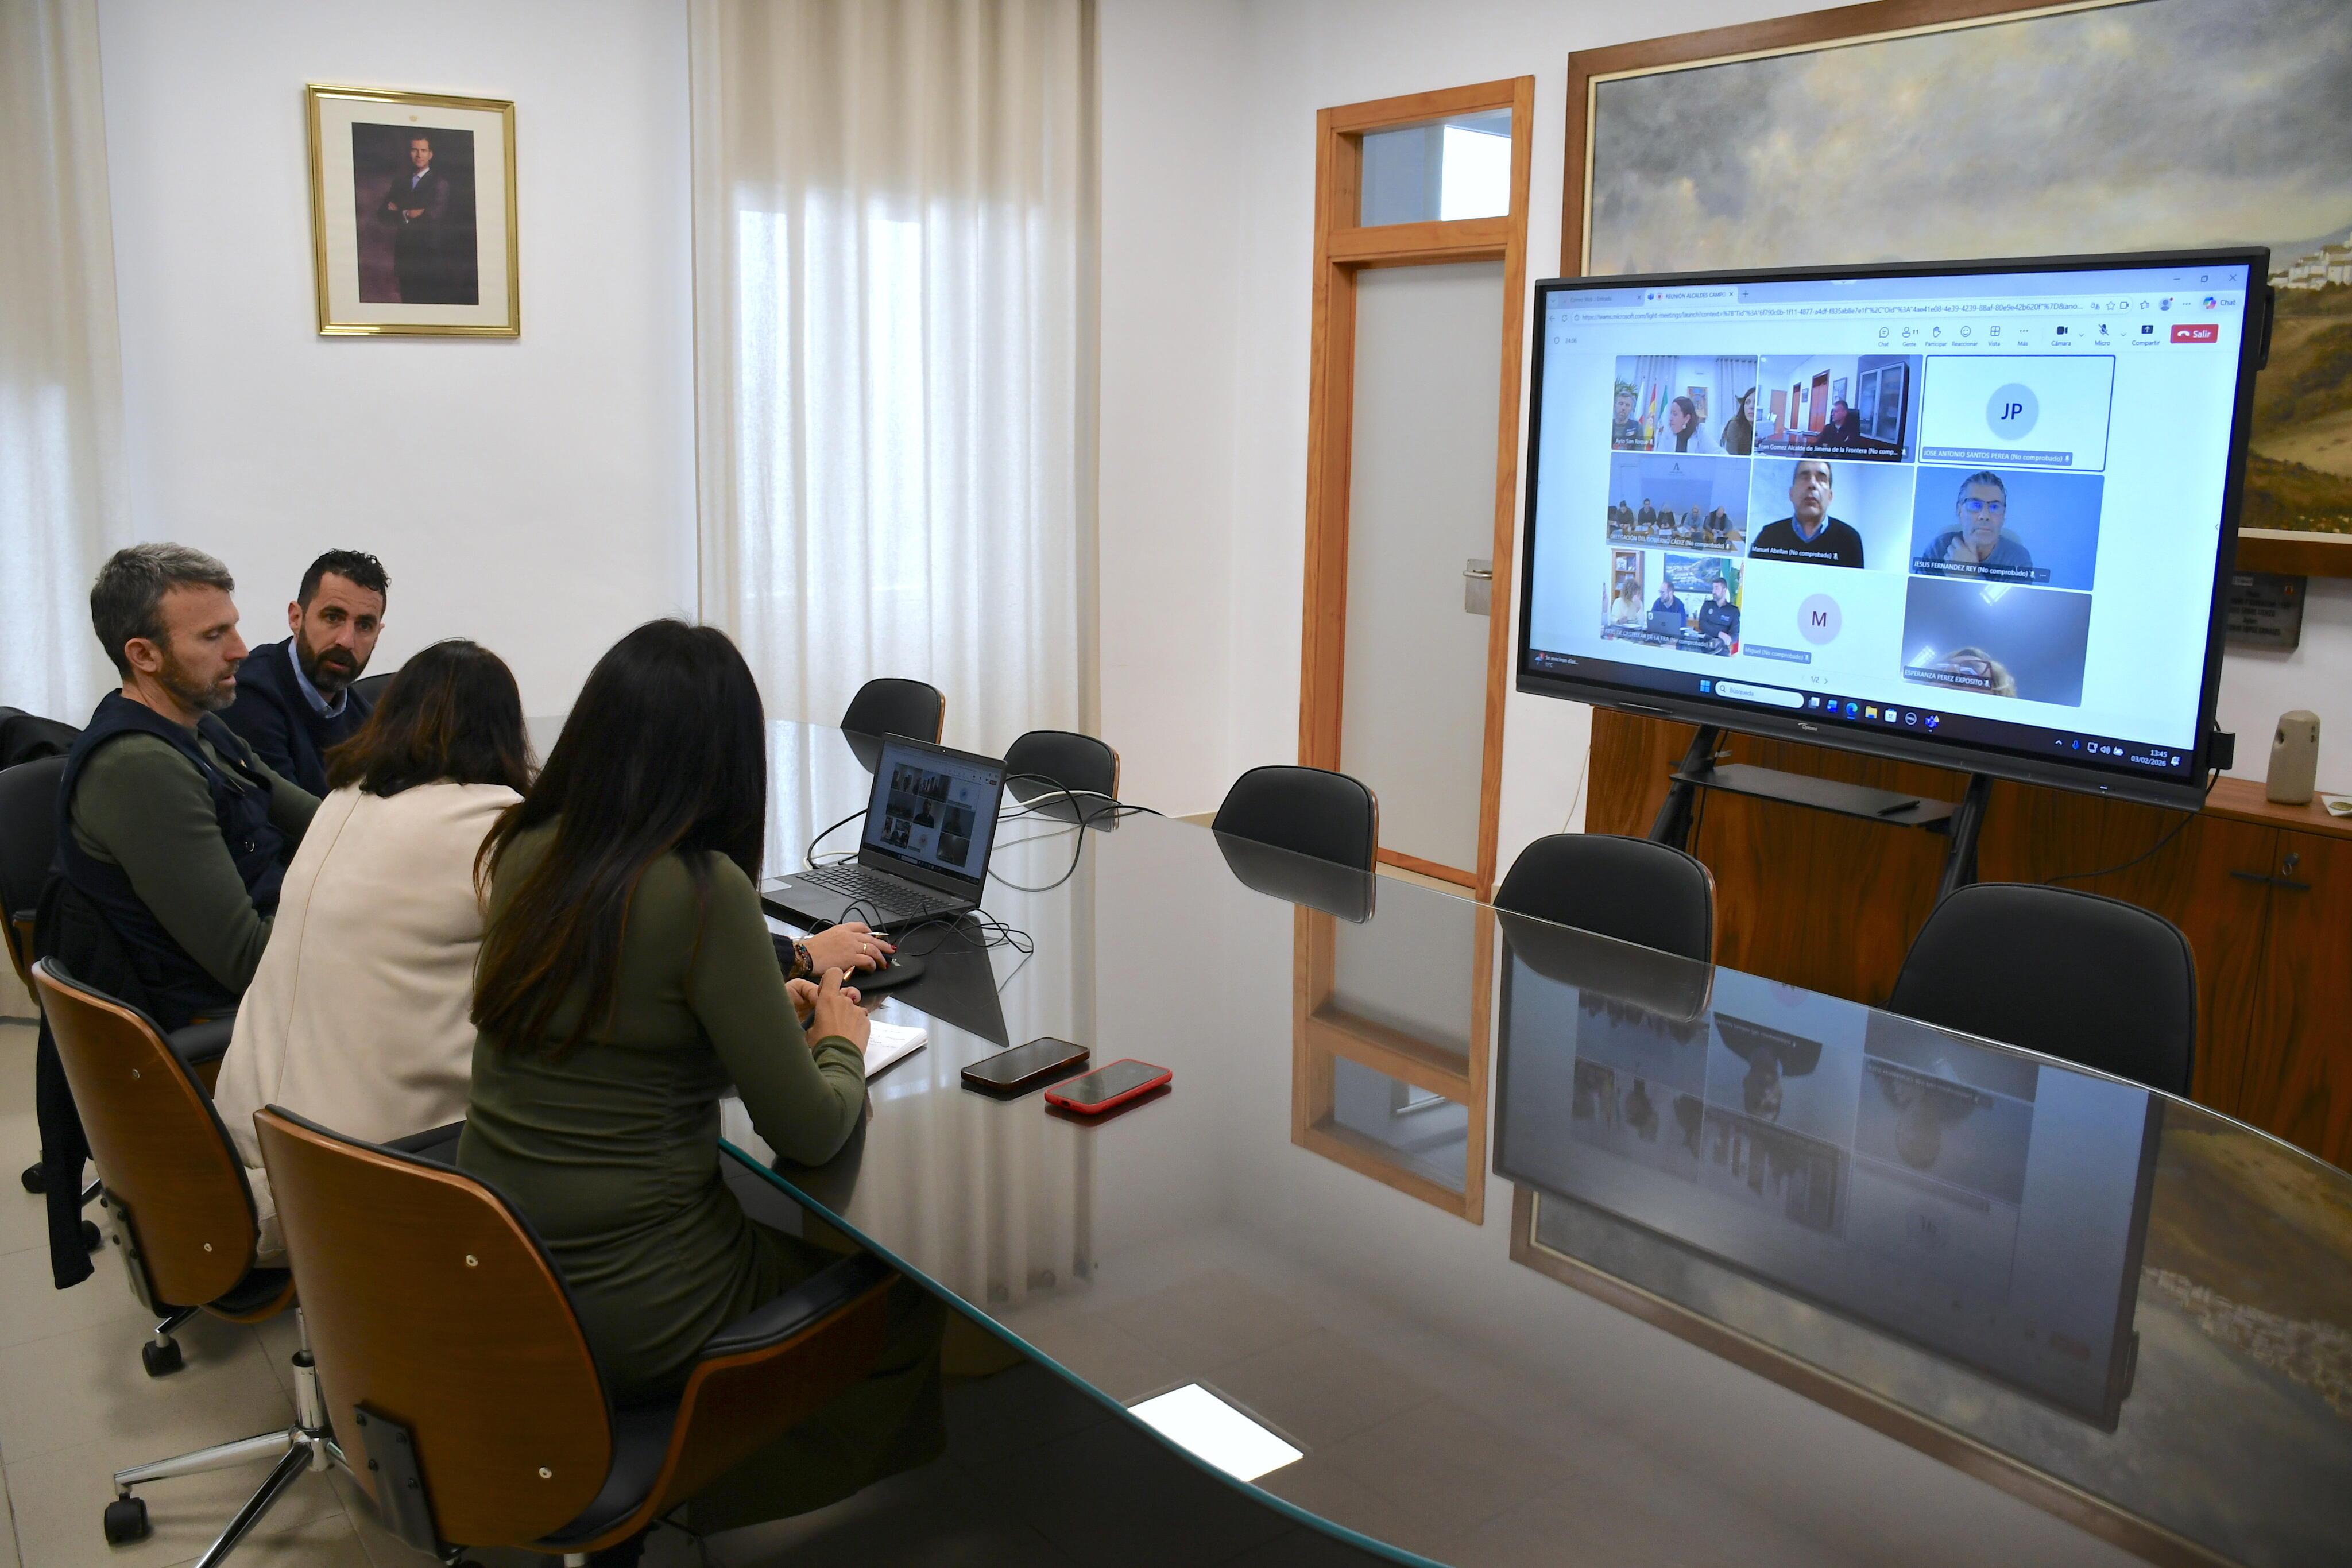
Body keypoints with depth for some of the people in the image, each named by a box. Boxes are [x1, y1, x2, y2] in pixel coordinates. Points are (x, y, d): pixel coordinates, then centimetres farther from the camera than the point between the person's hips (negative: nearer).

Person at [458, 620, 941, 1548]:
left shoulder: (524, 854, -2)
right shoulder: (701, 889, -23)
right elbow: (810, 1135, -18)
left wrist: (791, 968, 26)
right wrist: (842, 1043, 3)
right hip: (629, 1317, -7)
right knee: (901, 1280, 16)